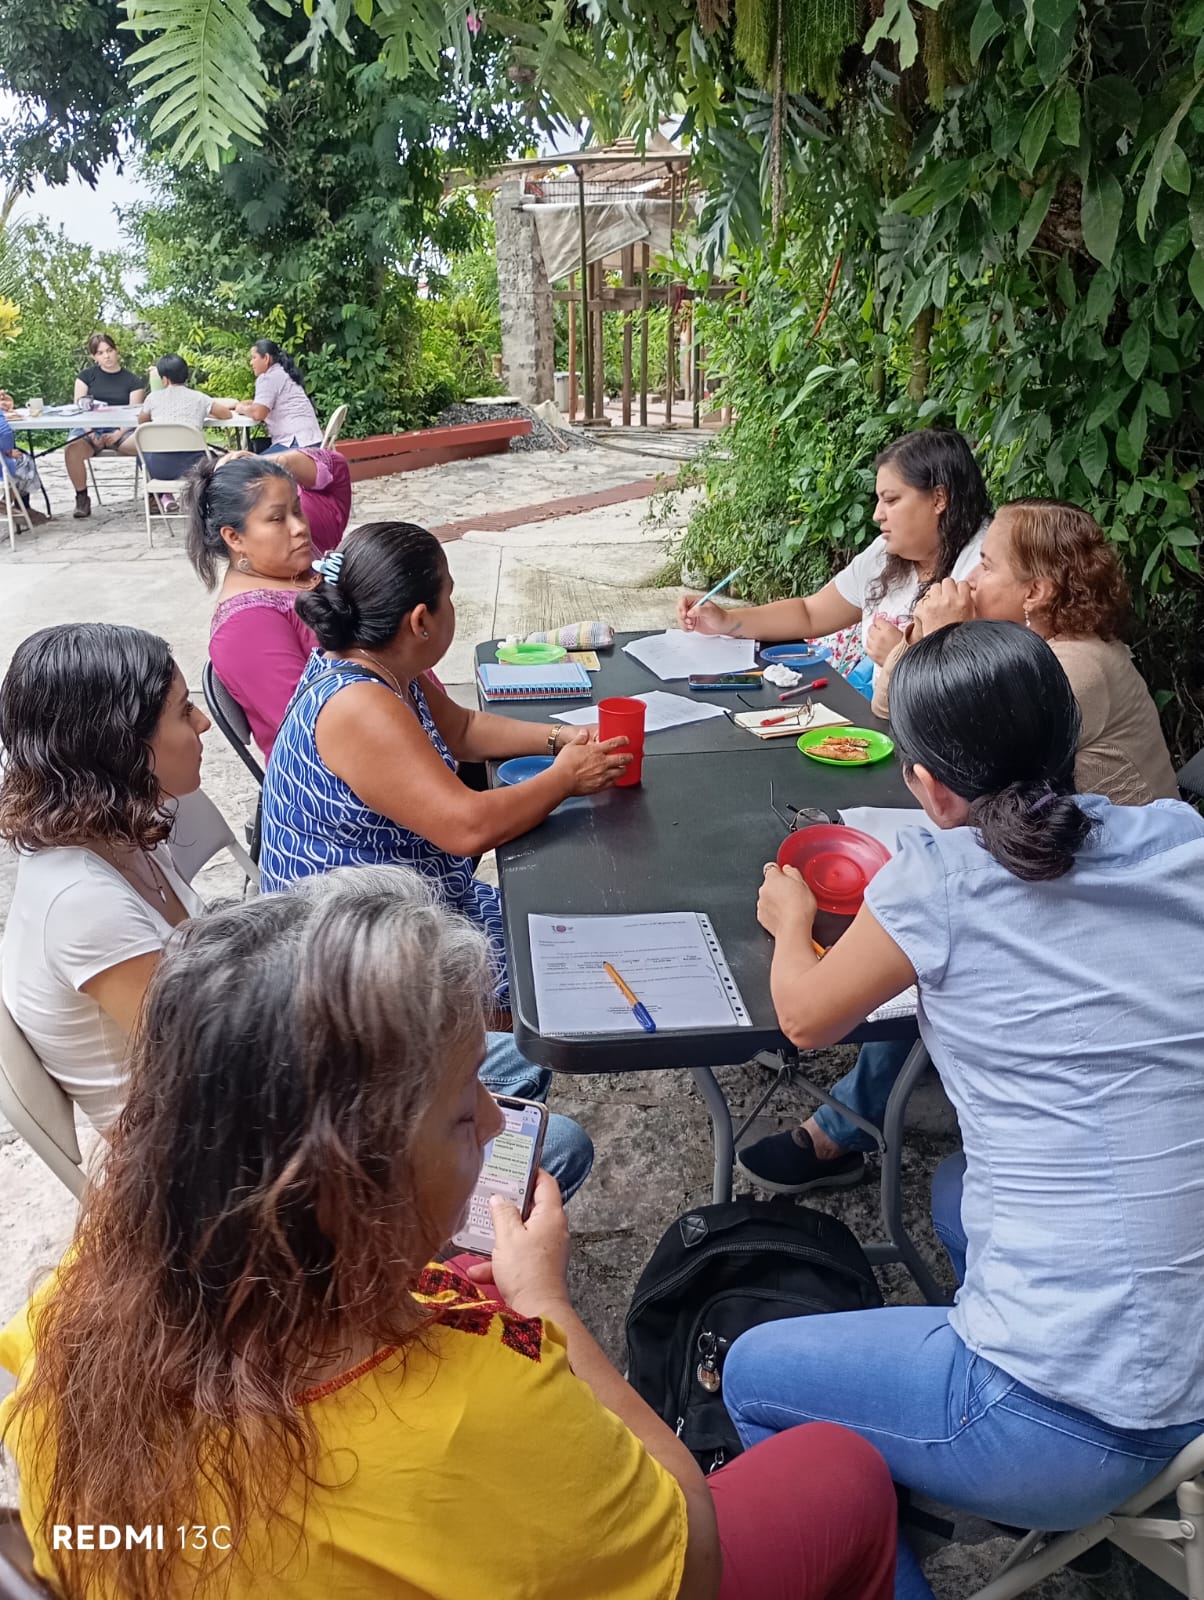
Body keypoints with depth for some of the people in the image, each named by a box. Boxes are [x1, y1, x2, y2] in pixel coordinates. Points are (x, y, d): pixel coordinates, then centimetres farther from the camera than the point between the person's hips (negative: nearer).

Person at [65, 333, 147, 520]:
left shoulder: (133, 381, 10)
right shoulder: (87, 376, 13)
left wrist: (118, 434, -18)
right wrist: (90, 433, -13)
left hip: (121, 430, 0)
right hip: (89, 428, 1)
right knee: (72, 448, -35)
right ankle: (81, 498, -18)